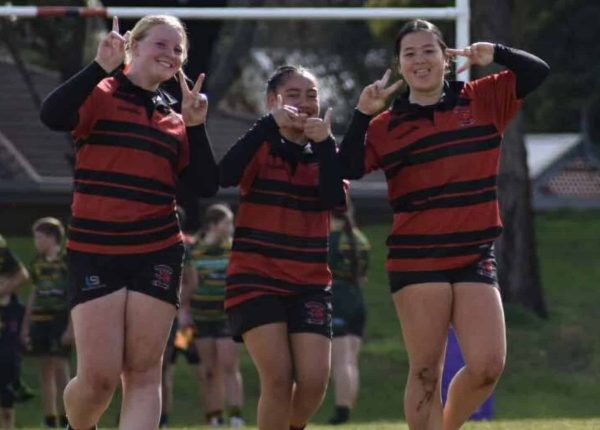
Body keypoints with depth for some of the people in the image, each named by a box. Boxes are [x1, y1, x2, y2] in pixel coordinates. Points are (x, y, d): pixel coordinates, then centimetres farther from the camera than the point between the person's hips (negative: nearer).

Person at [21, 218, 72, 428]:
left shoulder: (68, 261, -6)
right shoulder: (38, 263, 13)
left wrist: (71, 328, -15)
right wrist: (26, 326, 16)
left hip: (60, 320, -6)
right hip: (40, 321, 6)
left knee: (60, 367, -10)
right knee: (45, 370, 6)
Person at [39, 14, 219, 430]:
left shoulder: (175, 117, 13)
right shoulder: (101, 95, 0)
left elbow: (207, 186, 6)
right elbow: (52, 115, -21)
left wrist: (195, 126, -2)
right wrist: (101, 67, -24)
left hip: (157, 253, 4)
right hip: (95, 251, -4)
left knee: (143, 372, -3)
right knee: (99, 376, -7)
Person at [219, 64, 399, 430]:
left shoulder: (324, 153, 11)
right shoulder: (261, 149, 0)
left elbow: (334, 199, -9)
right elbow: (225, 175, -24)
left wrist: (325, 144, -17)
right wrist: (271, 123, -28)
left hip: (310, 283, 3)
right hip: (255, 278, -3)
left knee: (314, 381, -8)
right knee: (279, 378, -14)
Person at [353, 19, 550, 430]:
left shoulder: (484, 101, 7)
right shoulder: (385, 126, 2)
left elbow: (538, 71, 6)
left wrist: (495, 53, -10)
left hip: (476, 257, 2)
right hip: (417, 260, -2)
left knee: (487, 366, -7)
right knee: (426, 373, -3)